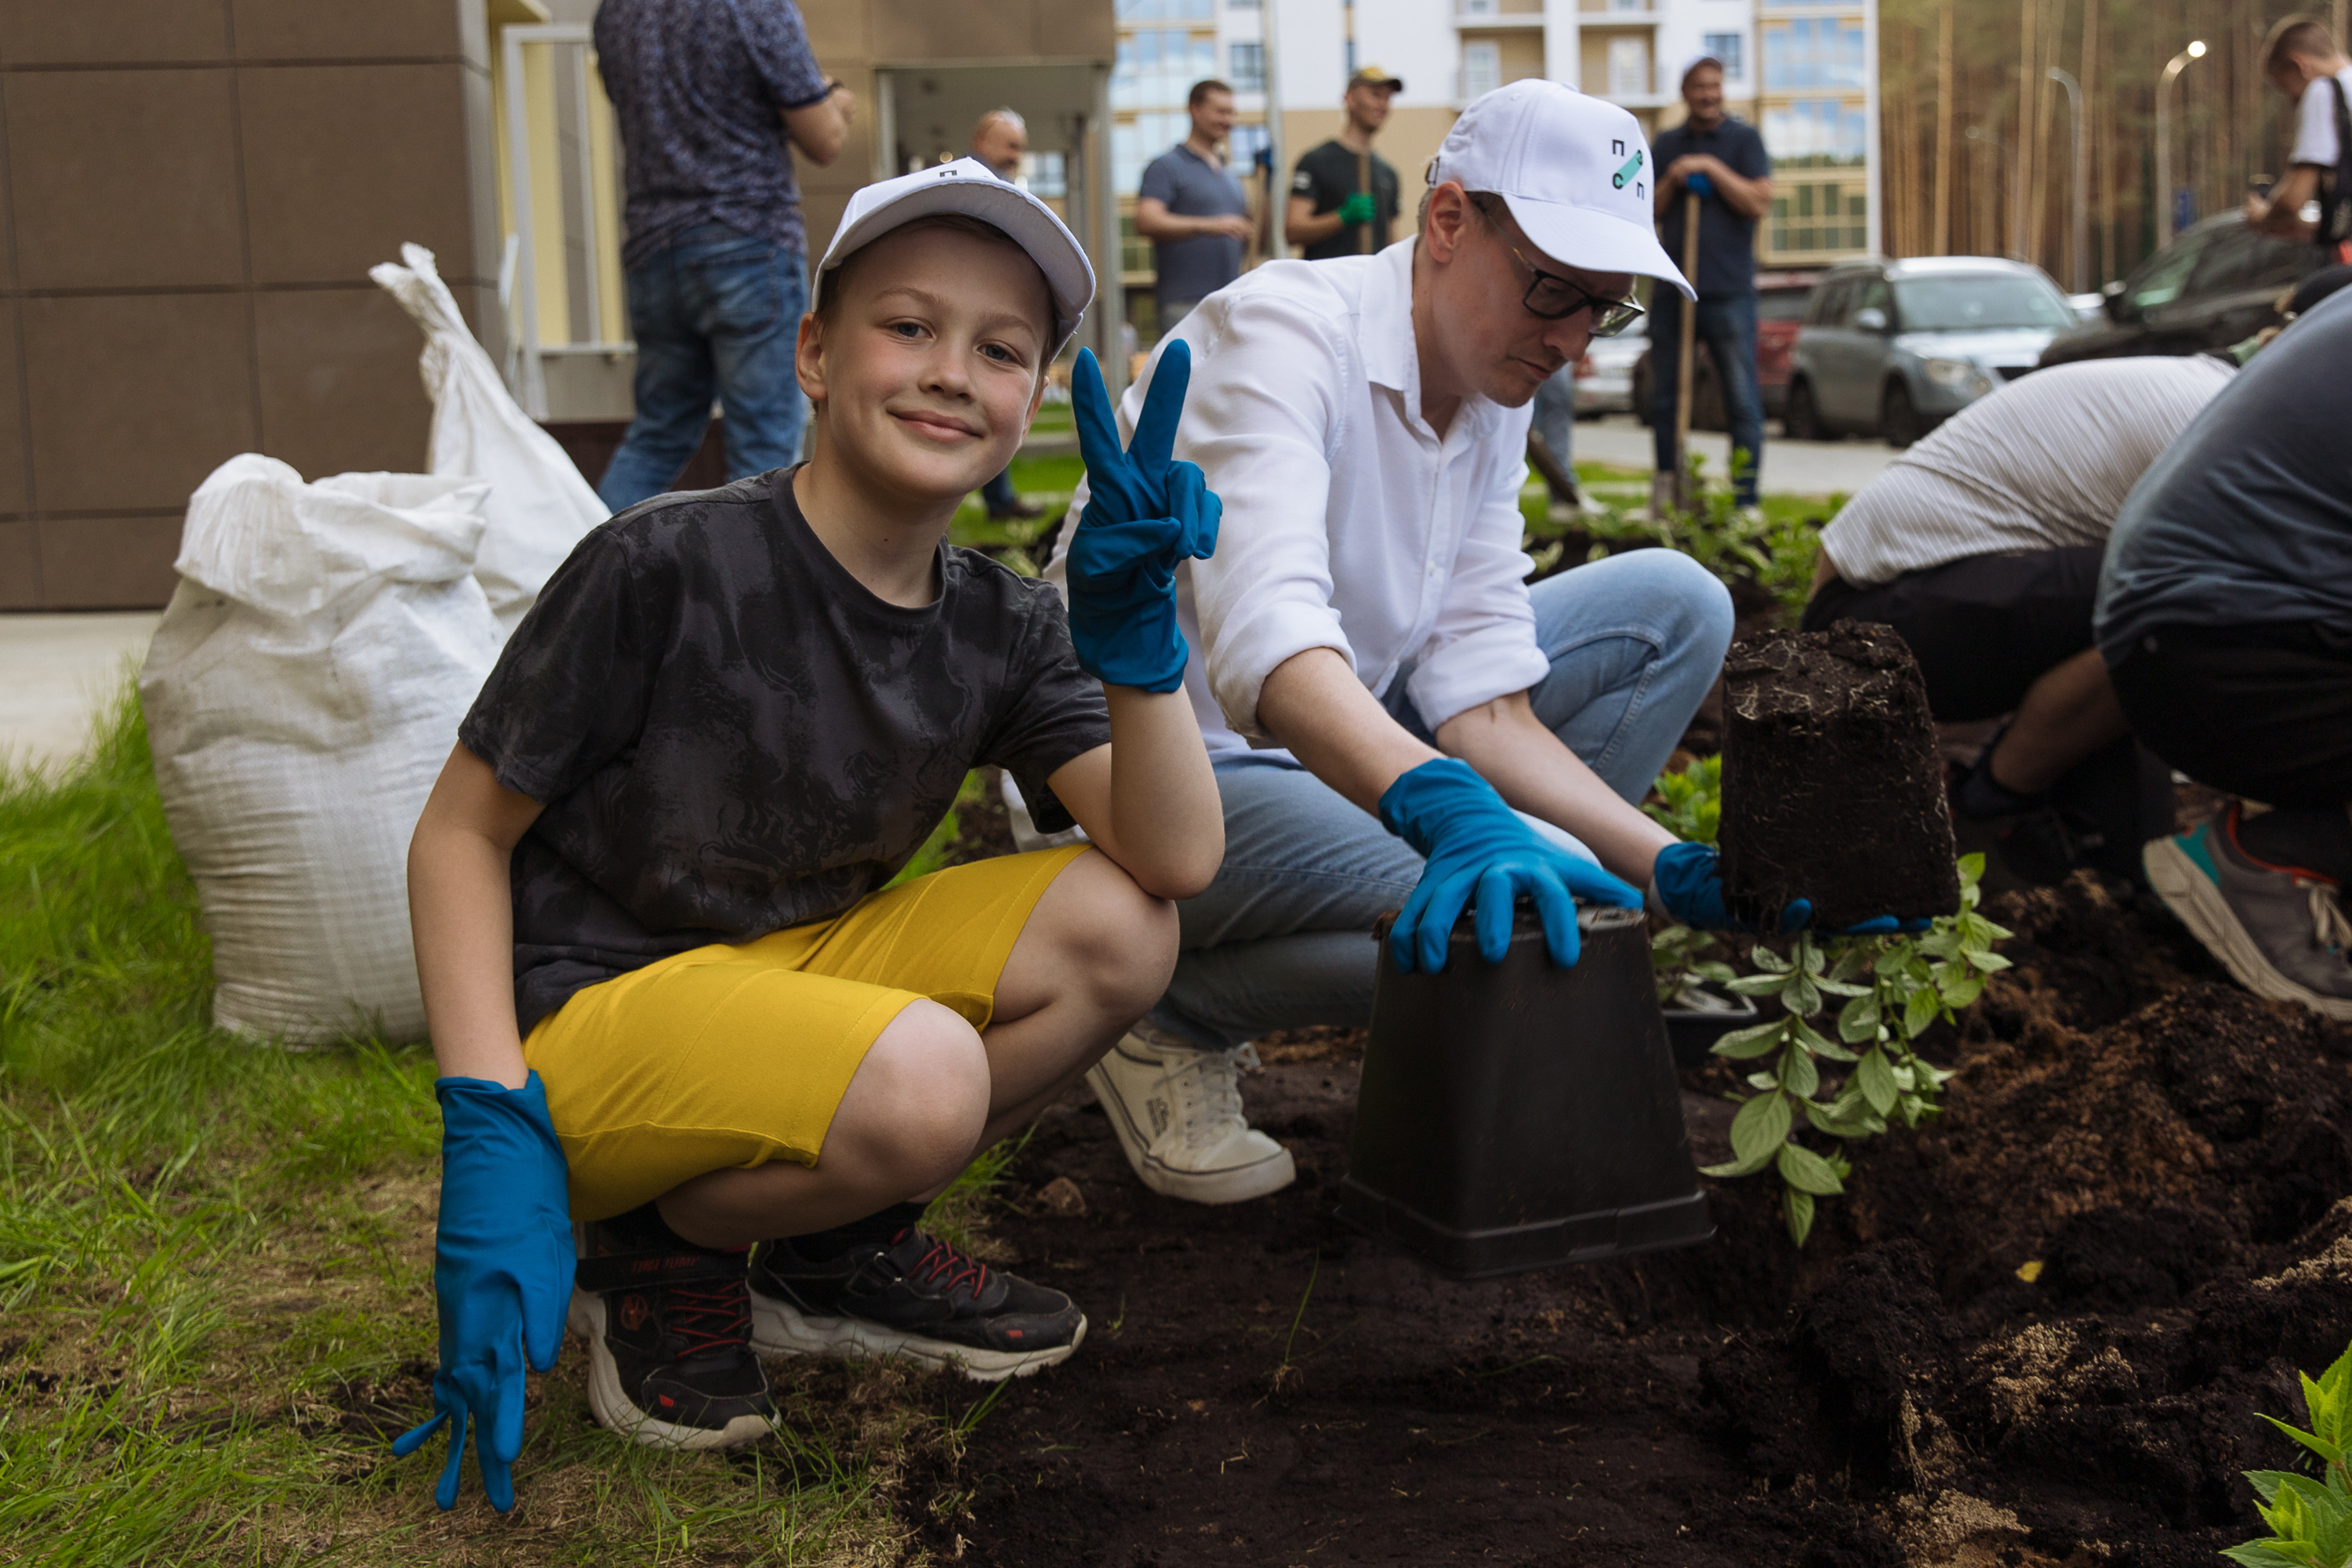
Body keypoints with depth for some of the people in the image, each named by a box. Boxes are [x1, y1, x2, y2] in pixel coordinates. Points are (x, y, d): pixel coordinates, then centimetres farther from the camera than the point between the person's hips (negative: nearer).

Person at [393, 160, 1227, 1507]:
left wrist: (1133, 627, -25)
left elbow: (1178, 861, -11)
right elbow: (462, 834, -11)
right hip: (586, 1015, -6)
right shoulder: (668, 568, -18)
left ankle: (839, 1253, 5)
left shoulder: (1002, 629, -1)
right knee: (919, 1079, -33)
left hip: (794, 969, 6)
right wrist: (491, 1131, -19)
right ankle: (657, 1250, -1)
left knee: (1117, 933, -13)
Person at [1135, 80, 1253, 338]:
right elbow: (1146, 222, -16)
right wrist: (1208, 226, -25)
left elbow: (1252, 236, 24)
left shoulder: (1231, 176, 23)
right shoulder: (1166, 167, 0)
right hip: (1185, 303, -7)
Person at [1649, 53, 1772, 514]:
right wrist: (1671, 181, -5)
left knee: (1743, 400, -6)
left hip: (1729, 290, -3)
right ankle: (1666, 481, 21)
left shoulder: (1744, 139, 5)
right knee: (1664, 396, 6)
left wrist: (1710, 168, -10)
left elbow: (1760, 203, -6)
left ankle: (1745, 499, -4)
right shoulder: (1666, 144, 15)